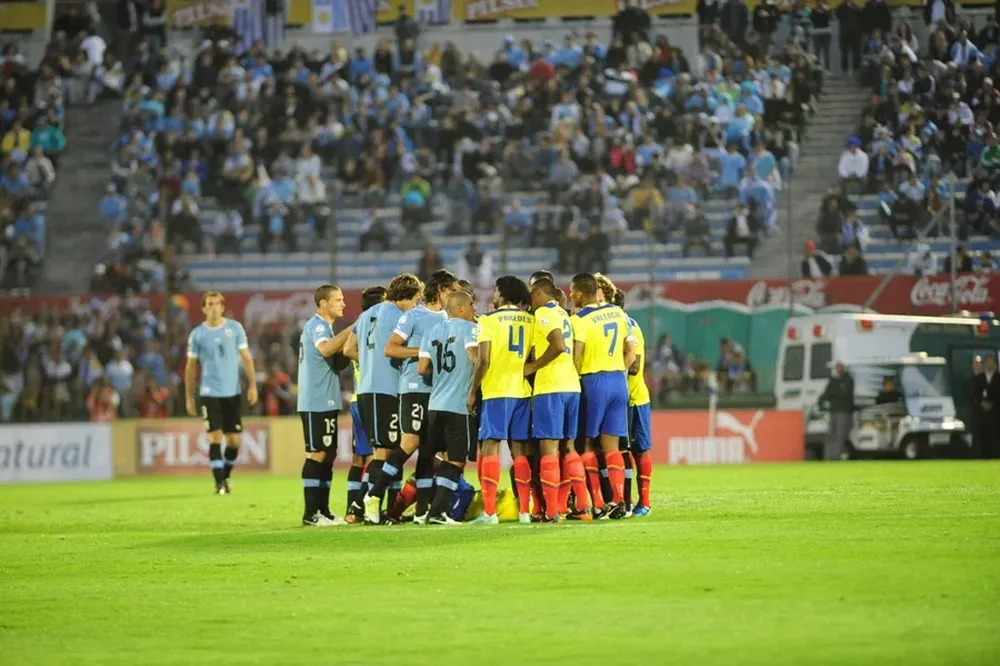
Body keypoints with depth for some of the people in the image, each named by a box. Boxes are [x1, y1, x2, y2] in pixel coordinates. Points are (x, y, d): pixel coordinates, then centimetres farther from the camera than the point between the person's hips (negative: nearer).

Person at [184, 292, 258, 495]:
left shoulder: (235, 328, 4)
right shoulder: (197, 334, 2)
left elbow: (246, 358, 6)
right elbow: (191, 366, 7)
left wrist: (252, 385, -3)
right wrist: (189, 397, 5)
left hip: (232, 392, 1)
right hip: (210, 393, -1)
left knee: (233, 440, 2)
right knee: (215, 436, -10)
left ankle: (225, 477, 22)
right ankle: (220, 482, -7)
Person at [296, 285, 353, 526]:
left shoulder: (321, 326, 21)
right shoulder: (317, 325, -10)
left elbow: (335, 364, 22)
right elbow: (325, 349, -32)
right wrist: (350, 332, -27)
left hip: (326, 402, 10)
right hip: (316, 403, -10)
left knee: (328, 454, 11)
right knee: (317, 454, -9)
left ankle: (323, 510, 14)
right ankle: (311, 513, -9)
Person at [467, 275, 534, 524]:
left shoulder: (489, 319, -4)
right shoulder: (530, 320, 9)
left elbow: (483, 360, -9)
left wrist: (472, 392, -2)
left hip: (496, 391, -5)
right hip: (522, 391, 5)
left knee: (490, 447, -3)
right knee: (519, 449, 9)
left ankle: (489, 511, -10)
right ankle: (525, 510, 6)